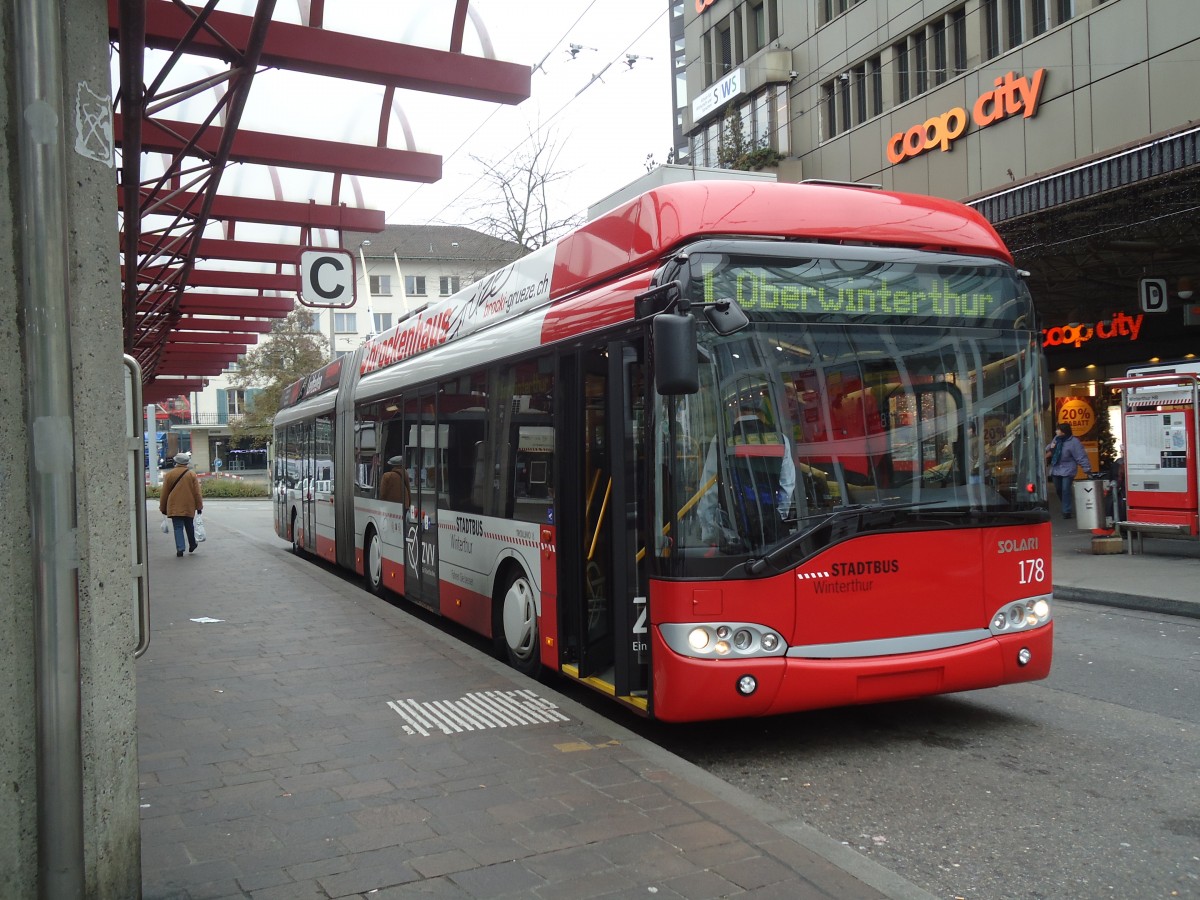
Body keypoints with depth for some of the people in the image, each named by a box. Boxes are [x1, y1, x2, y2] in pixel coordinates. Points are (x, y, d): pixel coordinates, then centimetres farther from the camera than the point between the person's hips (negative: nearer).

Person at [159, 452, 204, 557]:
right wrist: (199, 506, 4)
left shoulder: (169, 475, -1)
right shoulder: (192, 475, -2)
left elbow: (164, 493, 3)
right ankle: (192, 545, 26)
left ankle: (180, 548, -9)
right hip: (189, 507, 1)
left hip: (174, 507, 0)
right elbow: (197, 492, -2)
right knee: (189, 526, 15)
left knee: (178, 527, 0)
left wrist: (163, 508, 12)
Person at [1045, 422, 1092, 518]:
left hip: (1067, 470, -7)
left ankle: (1067, 512, -5)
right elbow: (1048, 449, 20)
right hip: (1055, 470, 7)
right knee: (1058, 490, 15)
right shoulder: (1057, 438, 5)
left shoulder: (1074, 442, -17)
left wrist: (1087, 469, -21)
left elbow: (1081, 456, -18)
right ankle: (1066, 508, 34)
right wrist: (1050, 448, -5)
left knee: (1066, 490, -12)